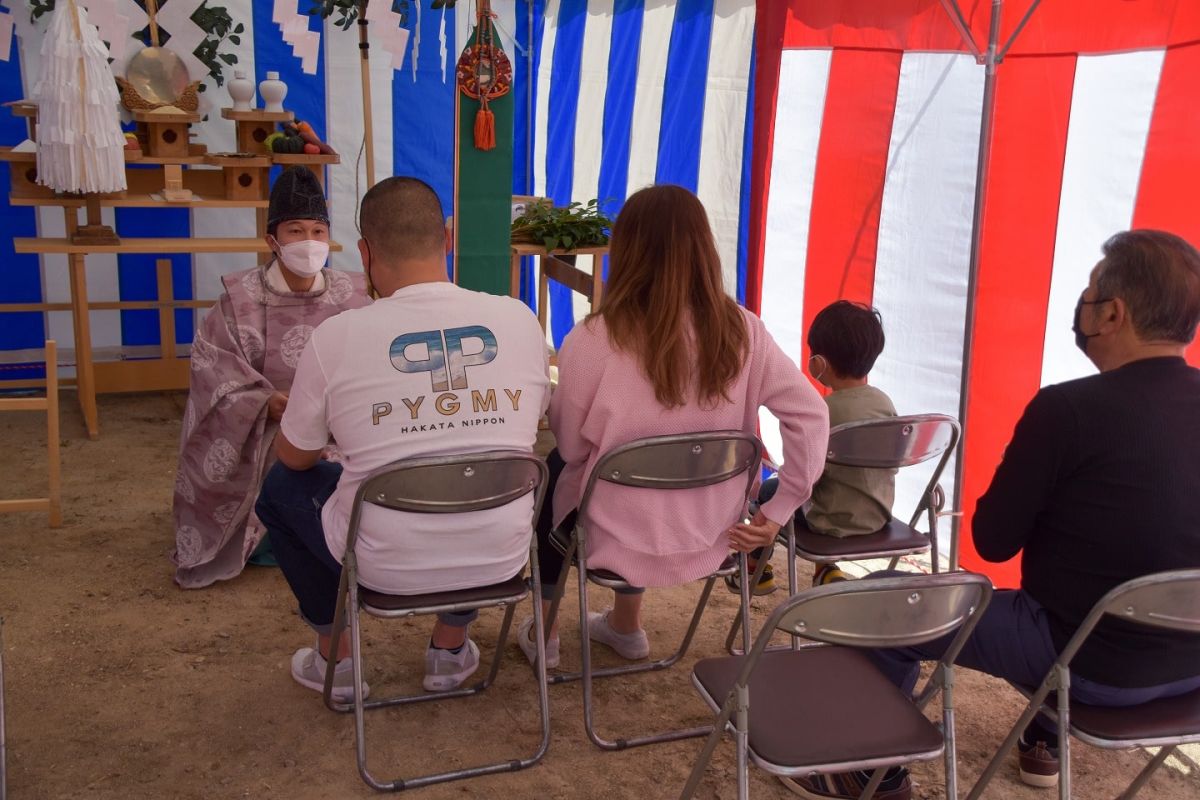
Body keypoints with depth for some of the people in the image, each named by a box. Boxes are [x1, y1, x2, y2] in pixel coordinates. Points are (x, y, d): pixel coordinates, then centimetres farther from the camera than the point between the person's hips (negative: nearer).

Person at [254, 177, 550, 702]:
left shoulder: (337, 336, -14)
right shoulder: (519, 320, -7)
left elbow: (294, 455, 2)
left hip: (385, 566, -2)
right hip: (499, 559, 3)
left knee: (281, 485, 25)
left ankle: (335, 660, 31)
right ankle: (451, 649, 37)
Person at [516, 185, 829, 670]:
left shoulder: (596, 339, -22)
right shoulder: (743, 332, -11)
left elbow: (571, 445, -10)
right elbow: (811, 417, -11)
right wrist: (777, 512, -4)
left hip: (620, 542, -3)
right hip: (709, 539, 4)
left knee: (555, 471, 31)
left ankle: (543, 633, 43)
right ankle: (626, 627, 47)